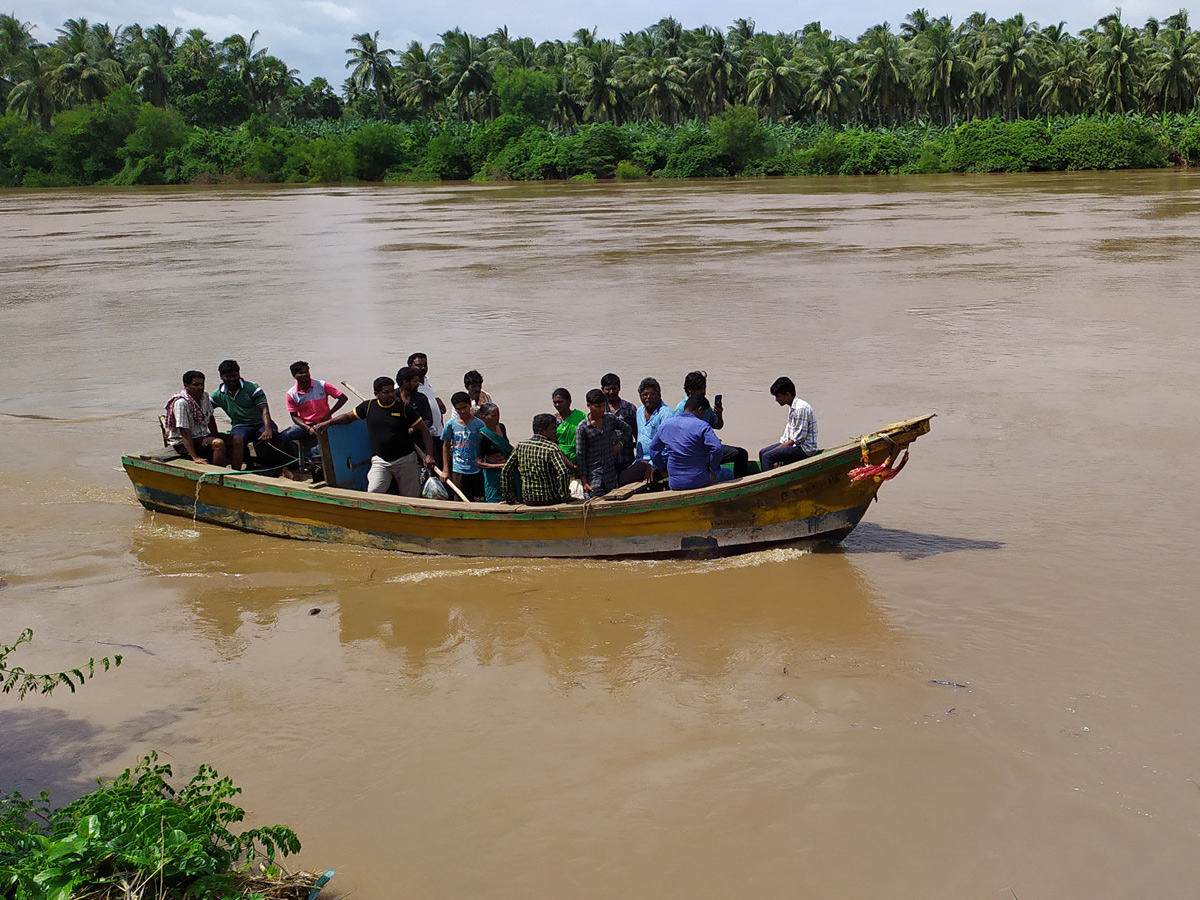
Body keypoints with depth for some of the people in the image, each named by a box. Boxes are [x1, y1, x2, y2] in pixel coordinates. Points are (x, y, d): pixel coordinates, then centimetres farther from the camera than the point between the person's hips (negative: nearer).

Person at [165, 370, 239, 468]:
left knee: (237, 440, -7)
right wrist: (195, 458, -31)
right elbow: (184, 433, -25)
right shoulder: (181, 403, -22)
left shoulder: (205, 397, 3)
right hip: (183, 444, -8)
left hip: (203, 436, 8)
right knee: (219, 444, -31)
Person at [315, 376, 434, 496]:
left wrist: (429, 455, -11)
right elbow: (348, 417, 17)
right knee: (373, 492, -20)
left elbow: (424, 430, -1)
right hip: (380, 461, 1)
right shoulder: (369, 407, 3)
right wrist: (328, 422, 4)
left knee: (411, 498, 2)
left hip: (405, 460, -1)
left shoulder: (405, 408, -3)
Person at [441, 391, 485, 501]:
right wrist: (445, 470, 7)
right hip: (458, 470, 1)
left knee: (478, 500, 0)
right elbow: (446, 447, 10)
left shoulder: (479, 424, -3)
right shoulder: (451, 424, 1)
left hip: (476, 470, -1)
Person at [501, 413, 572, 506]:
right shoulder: (552, 448, -14)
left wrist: (509, 498, 11)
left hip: (528, 501, 5)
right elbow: (563, 473, -27)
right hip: (550, 500, -5)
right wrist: (565, 497, -14)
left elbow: (505, 471, 4)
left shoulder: (520, 446, 2)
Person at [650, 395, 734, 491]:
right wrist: (713, 467, -9)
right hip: (700, 481, -6)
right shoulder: (702, 426, -15)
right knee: (728, 474, 22)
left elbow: (653, 449, 13)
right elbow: (717, 448, -25)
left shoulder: (666, 424, 4)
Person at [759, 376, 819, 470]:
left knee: (767, 457, -21)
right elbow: (788, 431, 16)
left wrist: (781, 447, -13)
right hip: (795, 444, 10)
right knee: (762, 452, 9)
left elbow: (799, 437, -21)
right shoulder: (792, 407, 12)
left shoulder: (801, 408, -20)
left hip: (805, 449, -10)